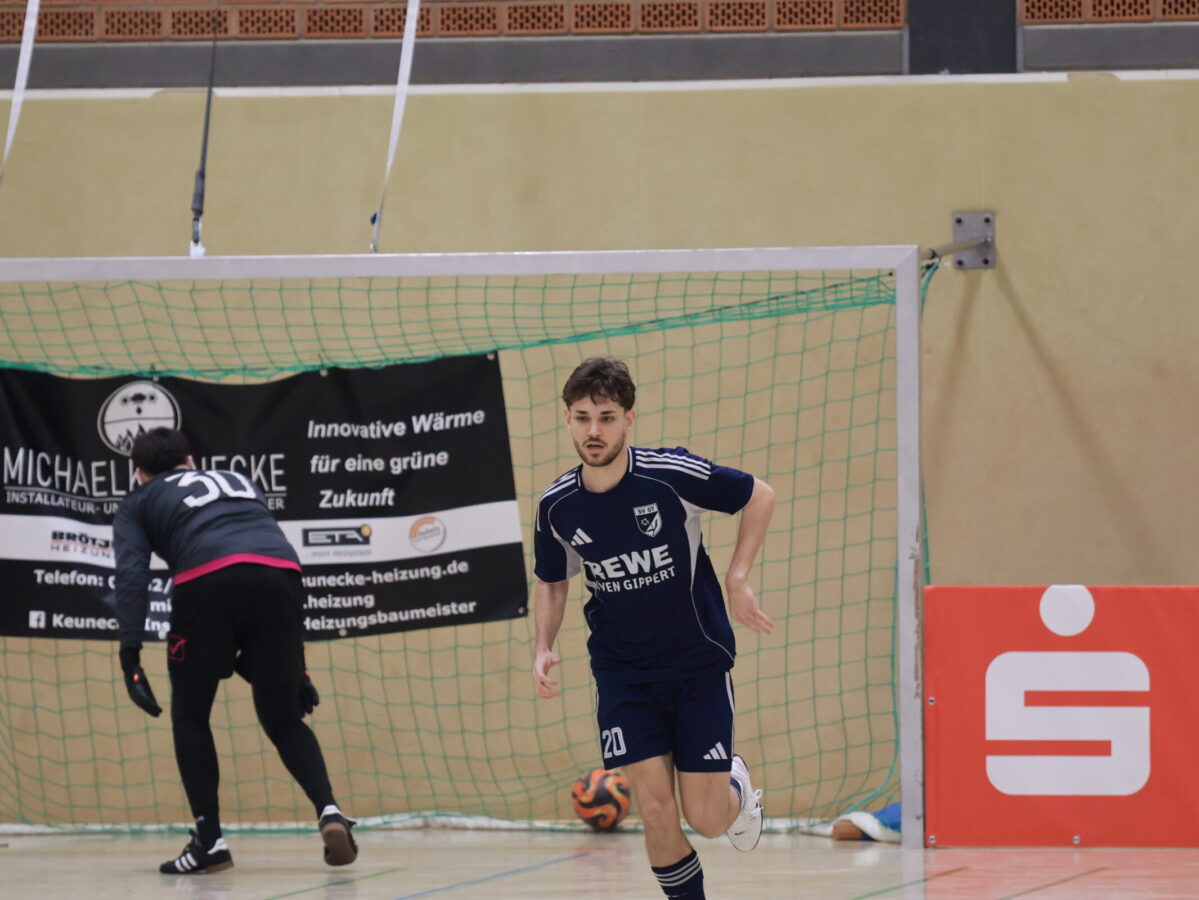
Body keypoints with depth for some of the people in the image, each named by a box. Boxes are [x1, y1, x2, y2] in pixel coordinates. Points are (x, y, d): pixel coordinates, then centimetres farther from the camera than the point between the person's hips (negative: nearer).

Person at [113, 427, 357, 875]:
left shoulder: (138, 503, 27)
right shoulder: (238, 481, 39)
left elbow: (131, 574, 9)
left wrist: (130, 653, 0)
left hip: (208, 579, -3)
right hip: (280, 572, 3)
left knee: (190, 714, 17)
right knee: (283, 718, 16)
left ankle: (209, 840, 9)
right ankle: (328, 811, -6)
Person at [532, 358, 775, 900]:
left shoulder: (672, 475, -18)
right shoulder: (556, 506, -7)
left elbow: (759, 496, -3)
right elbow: (550, 583, 11)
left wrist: (737, 579, -12)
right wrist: (543, 649, -5)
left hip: (698, 663, -2)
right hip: (621, 670, 2)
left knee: (707, 820, -2)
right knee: (656, 812, -11)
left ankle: (736, 788, 35)